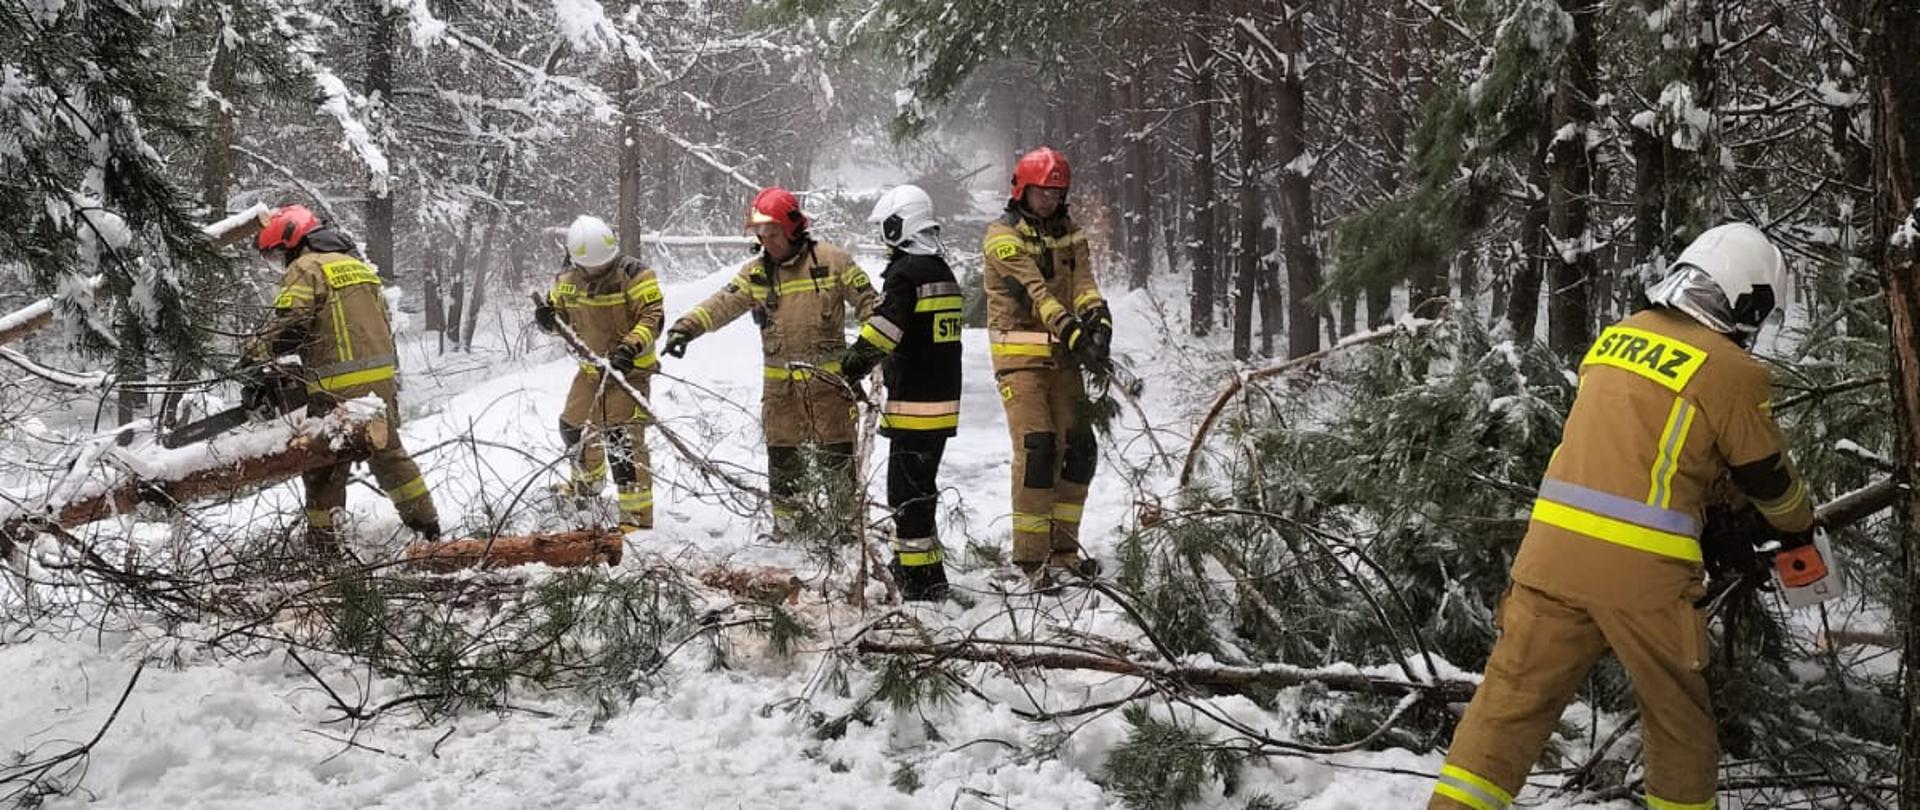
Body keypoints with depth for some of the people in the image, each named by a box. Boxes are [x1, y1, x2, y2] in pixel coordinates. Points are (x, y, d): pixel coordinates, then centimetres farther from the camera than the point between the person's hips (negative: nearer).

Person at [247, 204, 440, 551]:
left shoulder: (306, 269, -6)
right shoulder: (358, 265, 19)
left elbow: (289, 326, -18)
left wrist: (255, 358, -7)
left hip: (337, 389, -7)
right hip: (383, 378, 7)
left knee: (324, 464, 3)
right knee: (388, 452, 20)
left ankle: (322, 540, 5)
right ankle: (426, 522, 23)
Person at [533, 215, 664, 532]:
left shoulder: (632, 274, -17)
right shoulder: (568, 281, 1)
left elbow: (653, 316, -19)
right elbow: (562, 317, 15)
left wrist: (630, 347, -34)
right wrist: (548, 319, -10)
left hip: (629, 369, -7)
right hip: (590, 368, 7)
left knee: (623, 438, -18)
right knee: (574, 427, 23)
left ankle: (638, 513, -17)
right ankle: (588, 482, 53)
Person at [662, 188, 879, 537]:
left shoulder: (832, 261, -5)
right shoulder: (756, 272, 7)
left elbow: (868, 302, -1)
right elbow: (722, 304, -1)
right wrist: (686, 327, -16)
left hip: (828, 377, -4)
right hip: (779, 381, 4)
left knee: (836, 452, 1)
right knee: (782, 453, 9)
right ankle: (786, 516, 21)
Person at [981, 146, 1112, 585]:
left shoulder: (1069, 232, 12)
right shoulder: (1003, 235, -8)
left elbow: (1083, 284, -3)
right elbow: (1034, 292, -20)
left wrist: (1098, 323, -23)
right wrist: (1073, 334, -31)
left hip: (1063, 355, 6)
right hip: (1020, 356, -6)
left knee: (1079, 448, 5)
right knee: (1036, 448, -14)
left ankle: (1063, 547, 16)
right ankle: (1031, 554, -7)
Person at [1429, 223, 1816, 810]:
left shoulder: (1616, 337, 14)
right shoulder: (1732, 371, -4)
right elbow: (1767, 478, 8)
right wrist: (1801, 529, 29)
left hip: (1555, 542, 5)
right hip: (1640, 563, -5)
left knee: (1515, 693, 6)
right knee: (1677, 713, 15)